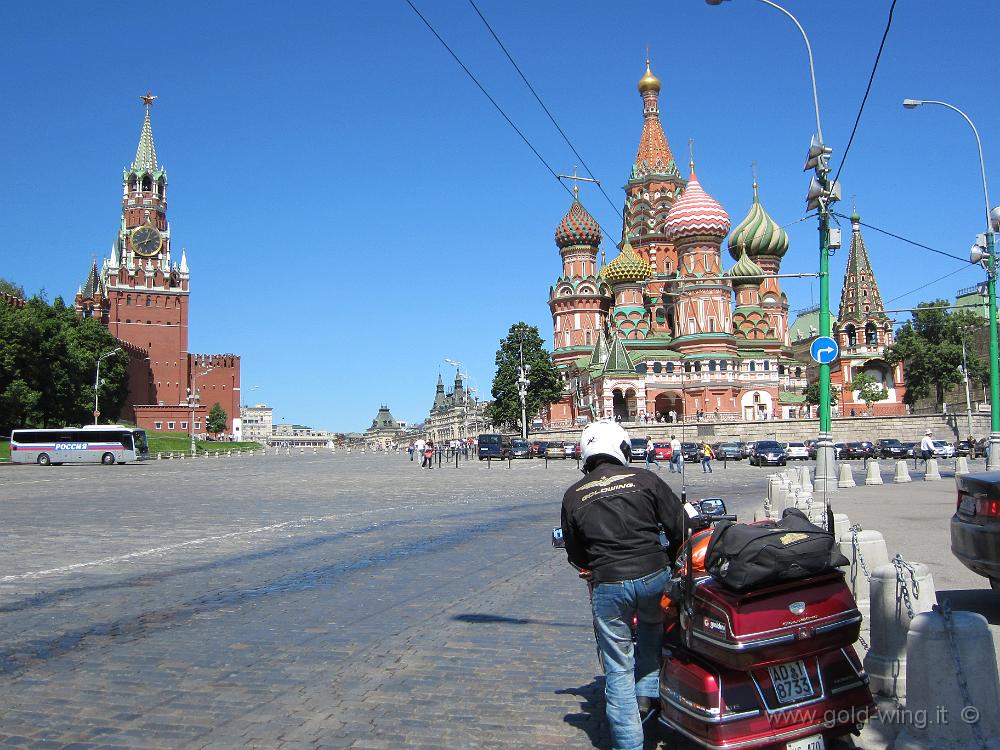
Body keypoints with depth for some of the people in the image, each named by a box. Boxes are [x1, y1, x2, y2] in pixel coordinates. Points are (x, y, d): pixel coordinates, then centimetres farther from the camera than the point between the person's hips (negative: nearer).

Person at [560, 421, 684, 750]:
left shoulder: (573, 496, 6)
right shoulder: (644, 479, 2)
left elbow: (575, 554, 10)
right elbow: (679, 525, 3)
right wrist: (667, 560, 20)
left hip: (607, 585, 0)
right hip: (654, 575, 0)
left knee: (618, 669, 8)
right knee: (651, 629, 31)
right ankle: (647, 693, 25)